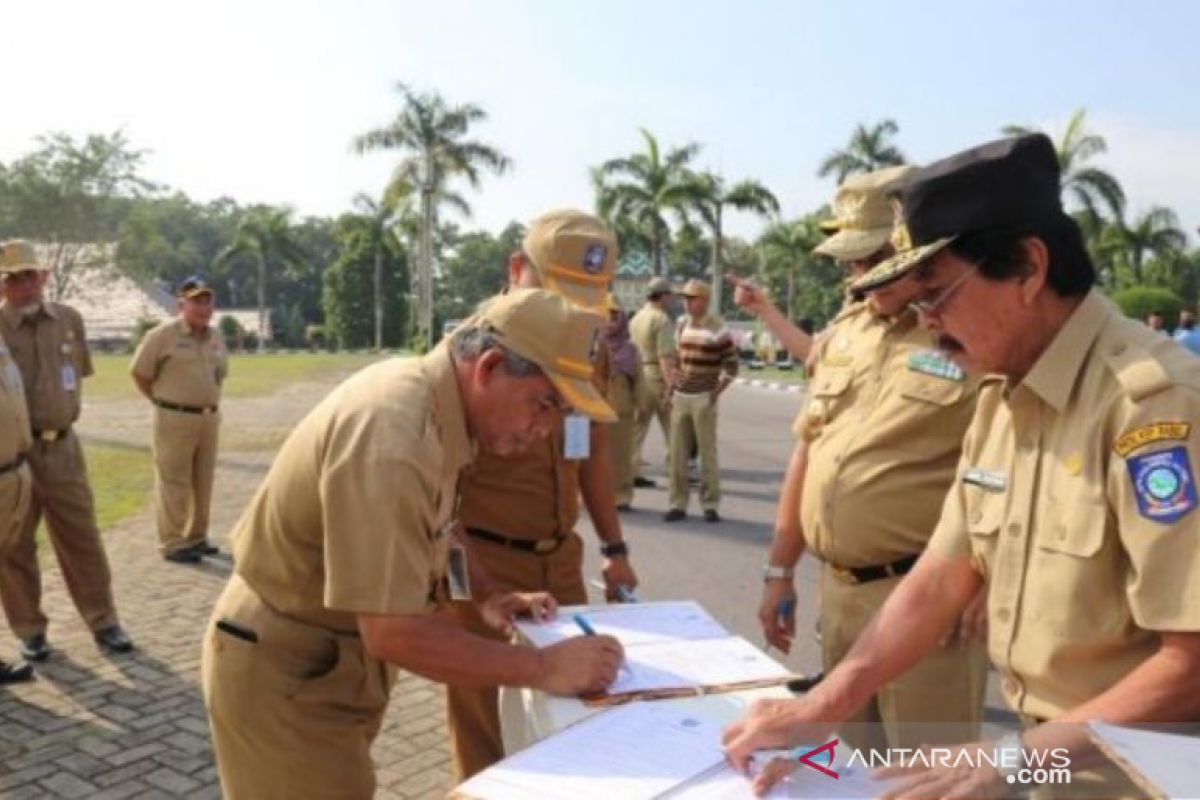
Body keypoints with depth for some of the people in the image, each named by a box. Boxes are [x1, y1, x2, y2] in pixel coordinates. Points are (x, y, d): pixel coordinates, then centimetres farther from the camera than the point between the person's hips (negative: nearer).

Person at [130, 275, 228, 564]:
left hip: (209, 418, 7)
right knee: (174, 483, -2)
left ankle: (197, 537, 23)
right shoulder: (164, 335, -9)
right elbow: (139, 372, -4)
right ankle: (172, 543, 5)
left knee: (203, 482, 12)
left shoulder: (215, 337, 10)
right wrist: (163, 400, 1)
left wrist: (209, 400, 14)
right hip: (175, 419, -6)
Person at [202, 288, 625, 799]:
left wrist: (486, 595, 0)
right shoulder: (391, 437, -33)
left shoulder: (430, 397, -3)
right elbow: (394, 632, -34)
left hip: (329, 659, 9)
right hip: (284, 672, -9)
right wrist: (544, 669, -27)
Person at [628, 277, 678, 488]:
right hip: (658, 376, -7)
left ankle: (632, 473, 9)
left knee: (637, 427, 9)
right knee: (672, 428, 2)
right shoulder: (662, 319, -12)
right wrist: (670, 385, -22)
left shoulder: (636, 318, 12)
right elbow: (665, 356, -20)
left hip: (638, 375, 7)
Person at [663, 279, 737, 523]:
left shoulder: (716, 328, -6)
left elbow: (732, 365, -5)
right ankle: (678, 504, 12)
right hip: (680, 398, 5)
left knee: (707, 453, -1)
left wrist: (715, 394, -8)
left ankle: (710, 505, 8)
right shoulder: (682, 325, 12)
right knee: (677, 453, 5)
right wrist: (671, 391, 12)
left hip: (703, 399, -5)